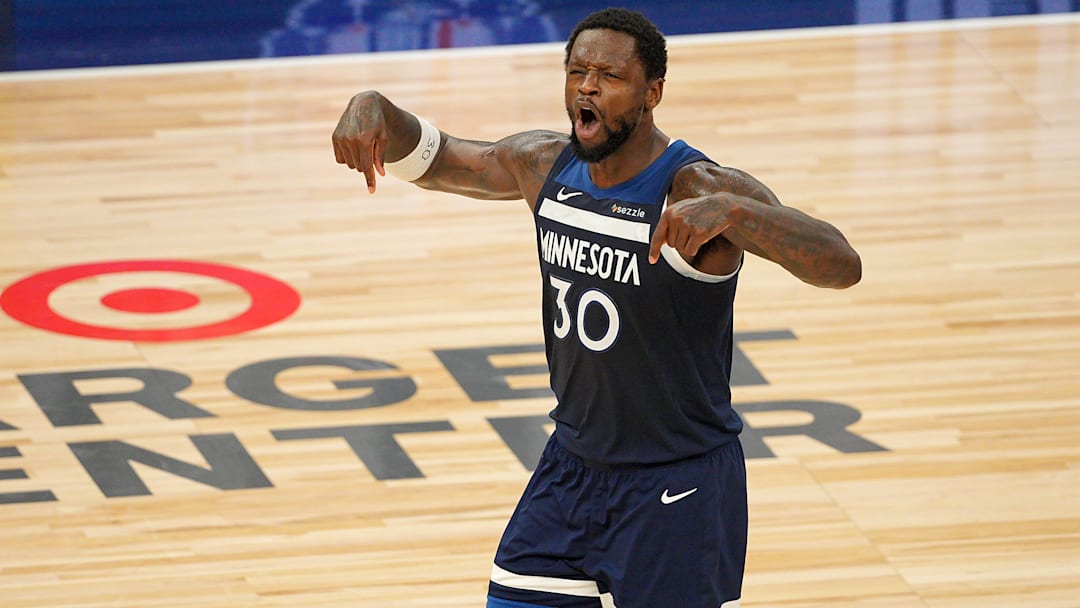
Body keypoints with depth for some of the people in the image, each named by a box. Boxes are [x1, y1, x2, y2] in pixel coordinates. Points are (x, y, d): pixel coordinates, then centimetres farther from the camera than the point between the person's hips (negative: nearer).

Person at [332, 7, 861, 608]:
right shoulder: (547, 166, -2)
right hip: (572, 467, 6)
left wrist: (728, 212, -51)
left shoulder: (702, 190, -23)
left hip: (678, 489, -6)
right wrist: (375, 108, -12)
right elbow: (431, 158, 12)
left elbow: (843, 266, -34)